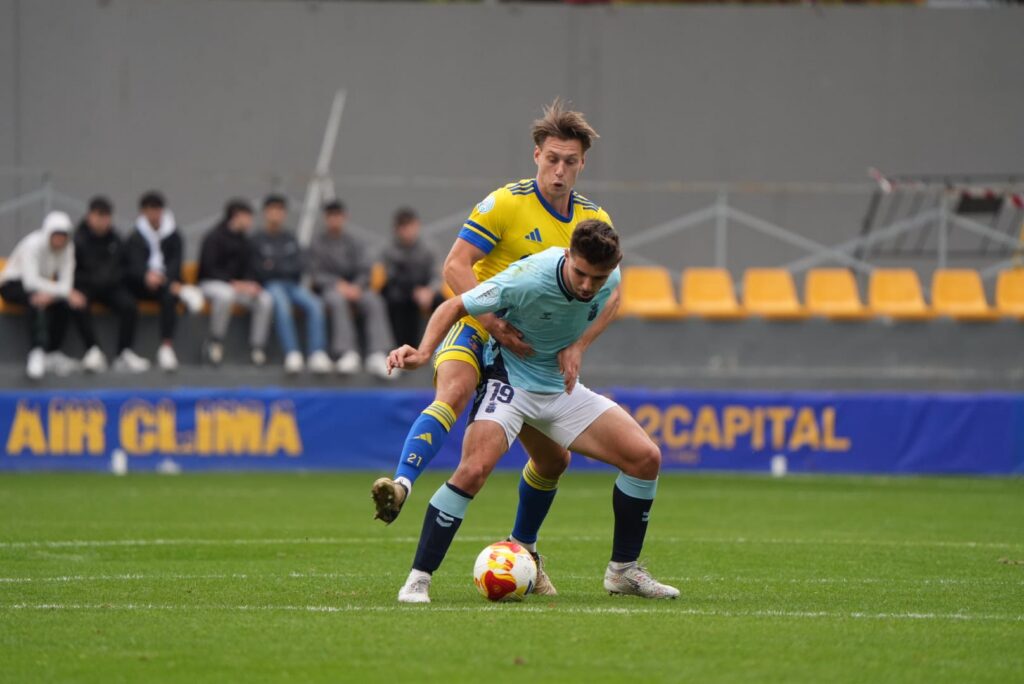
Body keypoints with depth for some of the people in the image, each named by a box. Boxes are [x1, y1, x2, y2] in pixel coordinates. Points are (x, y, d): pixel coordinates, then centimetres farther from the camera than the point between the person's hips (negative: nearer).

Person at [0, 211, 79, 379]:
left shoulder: (67, 250, -8)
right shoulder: (33, 244, -25)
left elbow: (66, 282, -17)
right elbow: (31, 281, -36)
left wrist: (50, 294, -42)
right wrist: (67, 293, -42)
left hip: (37, 286, 6)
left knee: (64, 304, -25)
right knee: (39, 302, -38)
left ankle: (52, 354, -18)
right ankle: (37, 352, -50)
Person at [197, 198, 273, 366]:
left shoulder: (243, 240, 15)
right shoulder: (214, 238, -6)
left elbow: (249, 268, 13)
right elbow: (209, 269, -14)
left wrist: (250, 284, -11)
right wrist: (233, 283, -24)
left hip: (239, 285, 6)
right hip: (211, 283, -6)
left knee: (265, 300, -20)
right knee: (225, 295, -42)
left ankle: (257, 348, -16)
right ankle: (215, 341, -25)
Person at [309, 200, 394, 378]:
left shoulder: (354, 244, 19)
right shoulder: (318, 245, 11)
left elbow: (364, 271, 8)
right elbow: (317, 274, 1)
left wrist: (356, 286, -15)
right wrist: (339, 285, -17)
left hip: (355, 287, 2)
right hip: (328, 288, -2)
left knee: (374, 302, -31)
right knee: (337, 301, -39)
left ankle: (378, 355, -46)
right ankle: (348, 354, -49)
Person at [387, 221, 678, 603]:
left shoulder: (611, 281, -11)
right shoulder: (529, 279, -29)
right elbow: (456, 306, -20)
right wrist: (423, 352, -35)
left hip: (562, 386, 6)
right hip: (510, 381, -6)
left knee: (646, 457, -5)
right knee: (474, 469, -29)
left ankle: (623, 571, 10)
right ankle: (418, 578, -19)